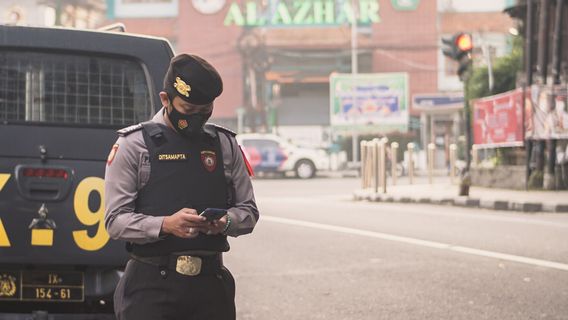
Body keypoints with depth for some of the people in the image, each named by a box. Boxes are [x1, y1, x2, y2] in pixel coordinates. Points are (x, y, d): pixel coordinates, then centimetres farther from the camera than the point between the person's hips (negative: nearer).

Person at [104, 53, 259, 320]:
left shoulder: (225, 145, 12)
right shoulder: (133, 145, 0)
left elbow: (248, 211, 16)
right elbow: (115, 220, -5)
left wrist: (225, 222, -8)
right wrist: (165, 225, -22)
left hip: (211, 284, 4)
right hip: (151, 285, -4)